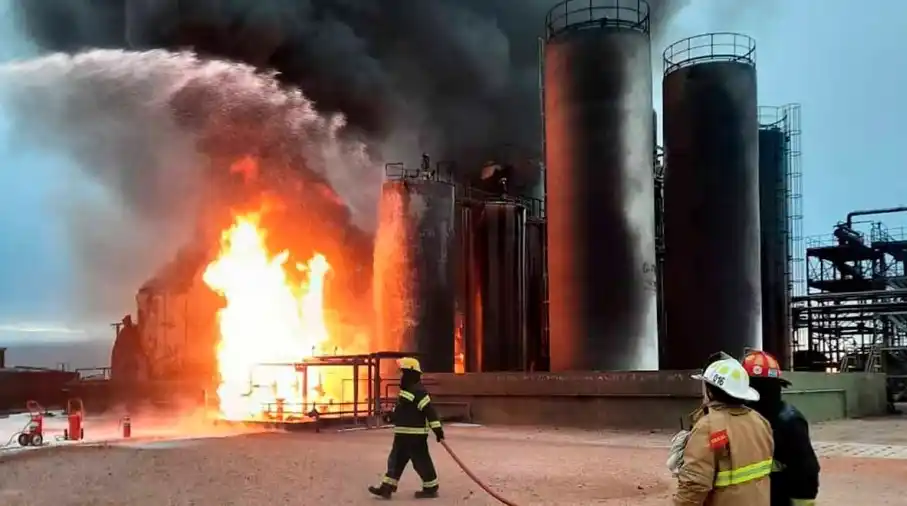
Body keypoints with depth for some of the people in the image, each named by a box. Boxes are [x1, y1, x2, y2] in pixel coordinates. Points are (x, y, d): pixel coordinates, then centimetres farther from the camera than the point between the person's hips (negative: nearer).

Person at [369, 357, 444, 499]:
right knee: (396, 460, 11)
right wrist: (391, 416, 22)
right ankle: (387, 488, 14)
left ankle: (431, 488, 9)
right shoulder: (406, 390, 14)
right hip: (404, 434, 11)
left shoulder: (418, 391, -19)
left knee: (421, 461, -2)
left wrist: (438, 430, -27)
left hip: (415, 435, -11)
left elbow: (430, 410, -24)